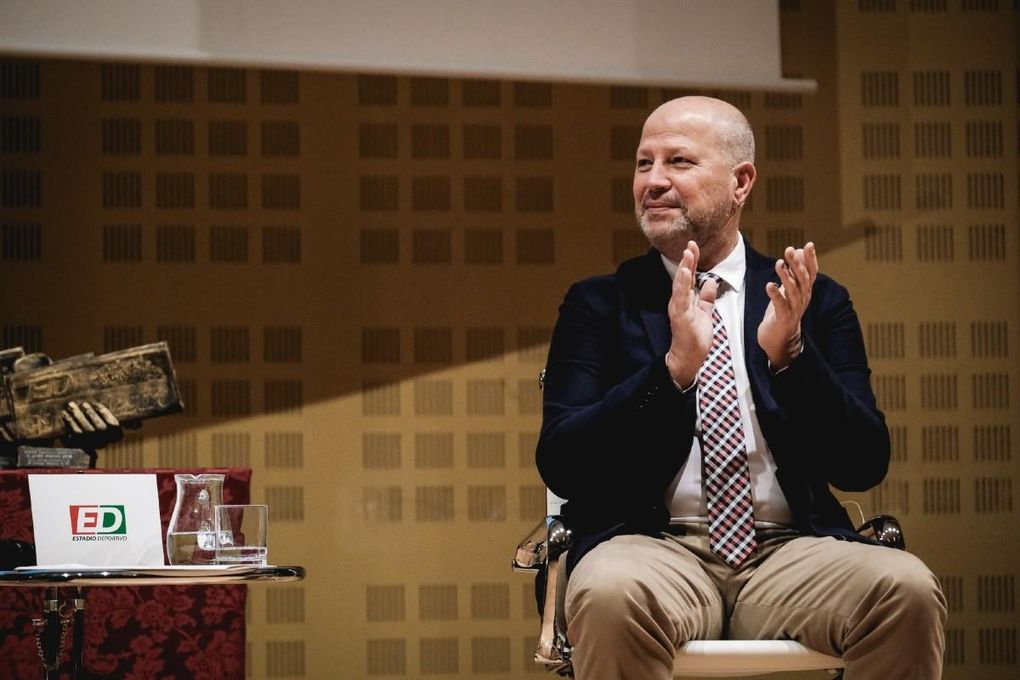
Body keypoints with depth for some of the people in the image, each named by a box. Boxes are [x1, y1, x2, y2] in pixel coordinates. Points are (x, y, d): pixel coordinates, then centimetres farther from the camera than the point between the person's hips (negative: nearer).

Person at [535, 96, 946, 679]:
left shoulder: (819, 303, 14)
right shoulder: (597, 305, 12)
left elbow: (864, 466, 5)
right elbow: (560, 466, -1)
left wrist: (789, 354, -11)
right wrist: (674, 369, -16)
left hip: (792, 550, 2)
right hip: (651, 547, -1)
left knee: (908, 589, -30)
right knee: (613, 593, -37)